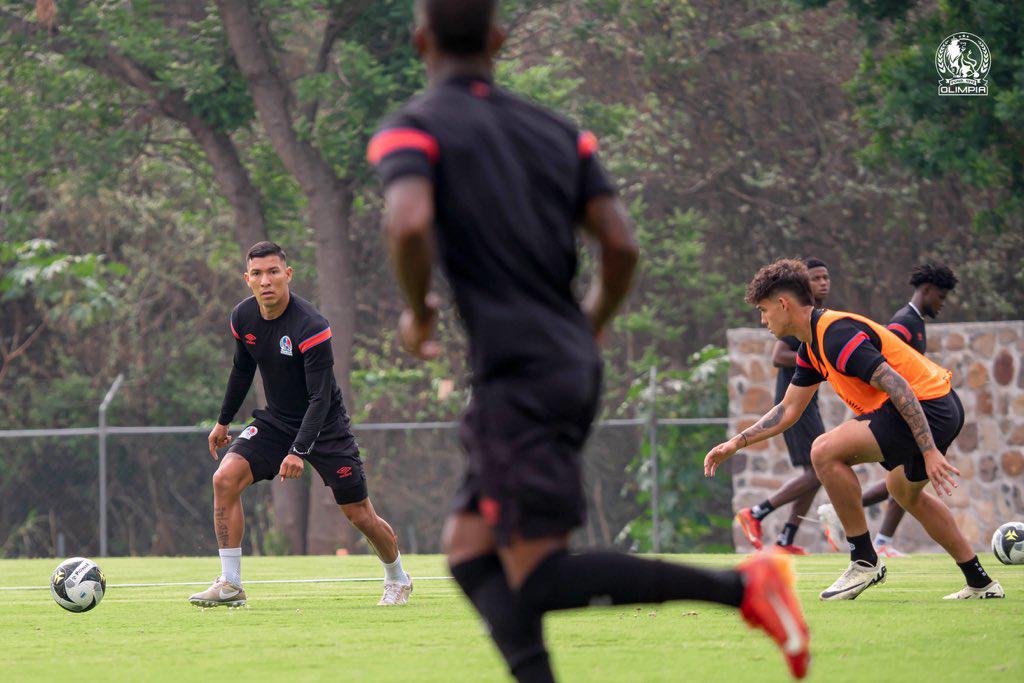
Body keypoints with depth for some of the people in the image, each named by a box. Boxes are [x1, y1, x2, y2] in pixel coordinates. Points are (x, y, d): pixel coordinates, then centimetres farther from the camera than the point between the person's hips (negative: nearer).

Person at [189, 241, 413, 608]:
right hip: (275, 421, 5)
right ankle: (230, 585, -12)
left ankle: (397, 580, 30)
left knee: (360, 515, 0)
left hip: (325, 426, -5)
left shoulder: (311, 327, -27)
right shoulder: (244, 317, -7)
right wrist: (223, 421, 19)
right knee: (225, 478, -17)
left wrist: (299, 451, -37)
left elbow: (320, 397, -28)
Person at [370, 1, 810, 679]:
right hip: (573, 368, 7)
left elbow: (409, 223, -23)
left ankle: (743, 586, -16)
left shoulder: (413, 129, -3)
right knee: (470, 552, 13)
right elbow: (622, 245, 4)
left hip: (517, 378, -7)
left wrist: (418, 312, -5)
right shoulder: (558, 132, 14)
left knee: (537, 580, -7)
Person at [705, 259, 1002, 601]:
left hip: (928, 406, -11)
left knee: (825, 451, -17)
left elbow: (898, 385, -24)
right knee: (904, 489, 32)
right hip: (942, 408, 11)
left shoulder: (838, 336, -18)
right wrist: (736, 443, 20)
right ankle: (980, 582, 36)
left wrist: (929, 450, -27)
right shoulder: (813, 348, 15)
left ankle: (864, 560, -7)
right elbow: (789, 409, 25)